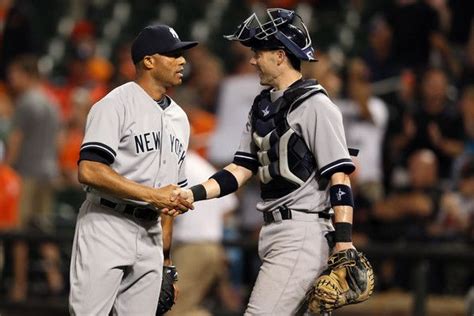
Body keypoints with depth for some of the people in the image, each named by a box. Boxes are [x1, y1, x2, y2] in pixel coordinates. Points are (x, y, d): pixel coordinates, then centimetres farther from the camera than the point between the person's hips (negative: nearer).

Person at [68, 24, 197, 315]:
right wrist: (154, 195, -19)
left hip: (150, 238, 7)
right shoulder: (116, 105, -7)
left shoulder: (178, 118, 18)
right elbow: (89, 171, -19)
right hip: (106, 230, -7)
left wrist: (166, 259, 16)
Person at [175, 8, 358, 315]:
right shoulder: (263, 106, 17)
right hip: (272, 231, 9)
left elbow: (339, 177, -14)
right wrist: (192, 194, 2)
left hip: (303, 232, -9)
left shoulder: (315, 105, -10)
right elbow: (241, 169, 16)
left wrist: (344, 244, -20)